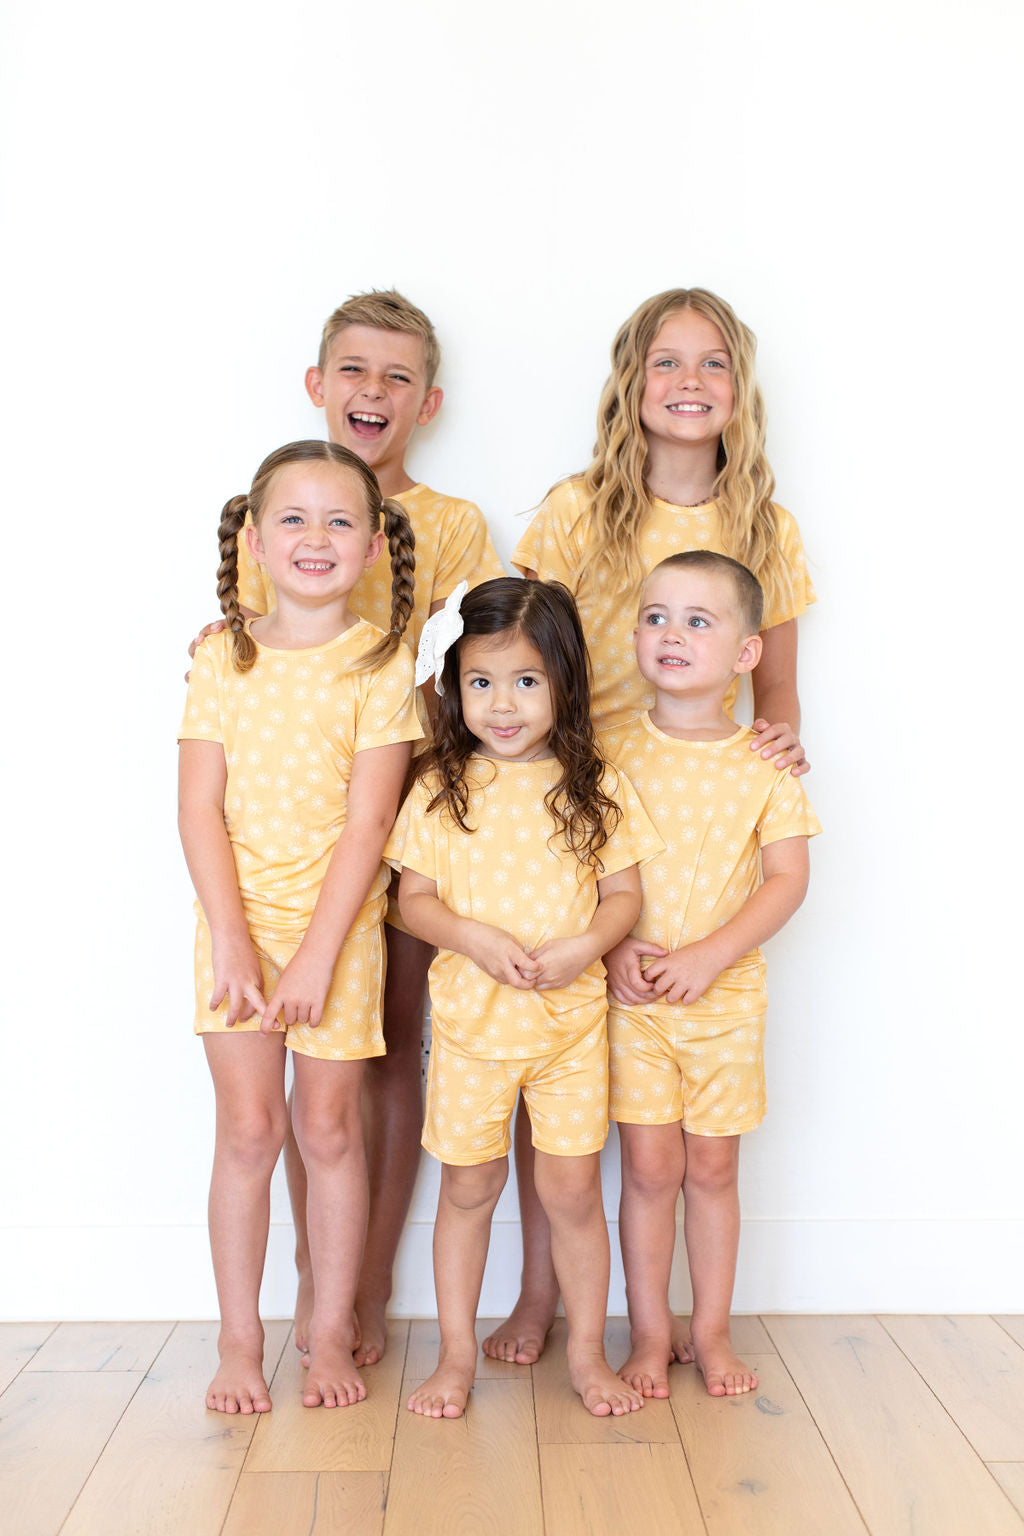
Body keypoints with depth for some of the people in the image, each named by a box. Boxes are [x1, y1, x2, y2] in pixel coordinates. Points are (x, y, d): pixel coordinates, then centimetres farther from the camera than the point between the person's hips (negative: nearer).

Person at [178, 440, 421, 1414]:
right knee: (247, 1131, 5)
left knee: (328, 1128, 7)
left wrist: (317, 955, -15)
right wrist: (233, 942, -12)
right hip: (235, 923, 1)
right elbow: (200, 808, -3)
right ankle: (240, 1341, 20)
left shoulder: (379, 662, -6)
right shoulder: (223, 657, 1)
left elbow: (367, 821, -10)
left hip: (338, 927, -1)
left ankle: (332, 1336, 23)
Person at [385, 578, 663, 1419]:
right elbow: (414, 897, 0)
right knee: (469, 1186, 11)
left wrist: (584, 946, -17)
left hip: (571, 1018, 0)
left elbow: (624, 893, 2)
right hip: (469, 1017, 0)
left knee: (573, 1189, 6)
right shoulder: (440, 788, -1)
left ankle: (588, 1351, 26)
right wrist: (474, 938, -18)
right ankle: (458, 1353, 27)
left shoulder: (596, 787, -1)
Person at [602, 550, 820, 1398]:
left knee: (713, 1166, 10)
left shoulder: (763, 765, -2)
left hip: (727, 993, 1)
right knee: (650, 1167, 4)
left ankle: (712, 1330, 28)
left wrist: (708, 956, -16)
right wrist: (612, 947, -15)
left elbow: (788, 878, -5)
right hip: (631, 992, 0)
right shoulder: (611, 754, -2)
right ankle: (650, 1334, 21)